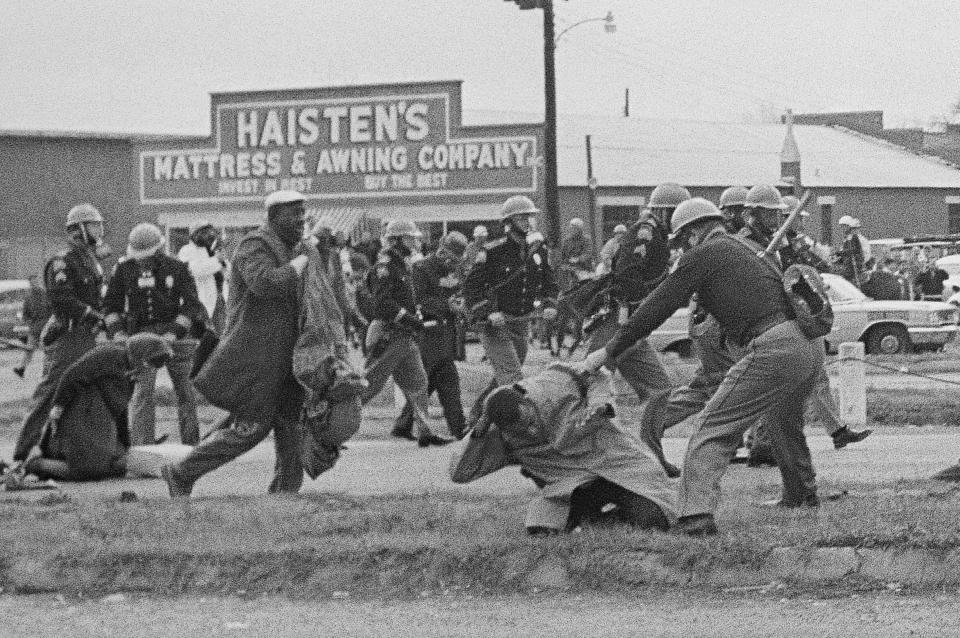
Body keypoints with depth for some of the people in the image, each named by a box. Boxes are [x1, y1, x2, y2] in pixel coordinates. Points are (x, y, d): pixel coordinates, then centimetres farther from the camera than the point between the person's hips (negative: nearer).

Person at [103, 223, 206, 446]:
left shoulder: (177, 269, -2)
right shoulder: (124, 269, 3)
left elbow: (191, 305, -6)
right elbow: (111, 304, 9)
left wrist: (174, 333, -18)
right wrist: (117, 332, -6)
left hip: (175, 334, 0)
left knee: (185, 391, 3)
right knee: (143, 391, -12)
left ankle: (191, 443, 13)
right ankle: (142, 445, -14)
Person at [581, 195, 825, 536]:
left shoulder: (702, 255, 3)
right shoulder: (743, 250, 29)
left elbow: (657, 307, 2)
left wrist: (609, 351, 7)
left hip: (773, 348, -9)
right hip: (811, 345, 9)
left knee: (714, 427, -9)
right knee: (785, 422, 34)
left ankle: (696, 512, -23)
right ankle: (801, 493, 52)